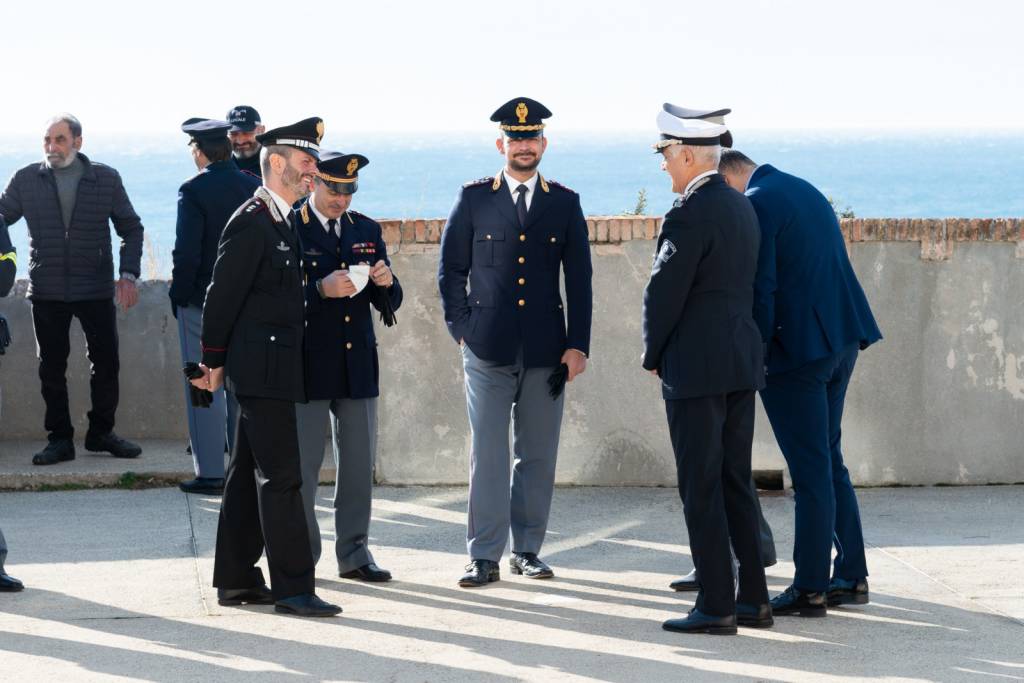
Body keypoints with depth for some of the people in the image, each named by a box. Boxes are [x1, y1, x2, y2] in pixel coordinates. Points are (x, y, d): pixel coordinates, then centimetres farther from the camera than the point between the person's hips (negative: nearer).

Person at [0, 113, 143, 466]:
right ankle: (59, 439, 12)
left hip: (96, 290, 0)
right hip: (47, 291, 0)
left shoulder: (106, 179, 1)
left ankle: (101, 433, 20)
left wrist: (128, 274, -5)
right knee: (51, 368, 3)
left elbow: (131, 228, 6)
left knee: (106, 363, 4)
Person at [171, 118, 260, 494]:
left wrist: (178, 295, -6)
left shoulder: (193, 190, -13)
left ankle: (210, 473, -1)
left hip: (202, 301, -5)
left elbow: (187, 251, -16)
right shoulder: (254, 187, 3)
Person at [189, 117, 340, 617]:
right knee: (280, 477, -9)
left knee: (249, 476, 13)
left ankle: (236, 580, 19)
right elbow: (223, 295, -13)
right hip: (263, 368, -10)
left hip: (267, 369, 10)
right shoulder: (251, 222, -15)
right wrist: (213, 362, -8)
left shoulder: (280, 221, 15)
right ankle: (292, 588, -7)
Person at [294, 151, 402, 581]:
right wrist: (321, 290, -25)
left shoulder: (367, 231, 11)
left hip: (358, 366, 5)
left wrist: (386, 283, -10)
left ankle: (354, 553, 16)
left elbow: (390, 303, 12)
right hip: (308, 366, -5)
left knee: (359, 463, 8)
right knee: (302, 464, 0)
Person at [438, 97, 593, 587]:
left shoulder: (564, 203, 8)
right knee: (488, 454, -4)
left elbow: (579, 279, 8)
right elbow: (451, 270, 8)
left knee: (538, 455, 6)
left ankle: (527, 549, 15)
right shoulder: (474, 198, 5)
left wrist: (577, 345, 1)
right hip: (488, 347, -2)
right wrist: (461, 329, 0)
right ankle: (485, 556, -1)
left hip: (546, 350, 2)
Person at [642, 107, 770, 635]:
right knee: (736, 484, 13)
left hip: (696, 368, -9)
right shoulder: (740, 206, 12)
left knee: (700, 489, -3)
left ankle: (715, 607, -2)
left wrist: (653, 356, 0)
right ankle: (753, 599, 15)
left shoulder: (690, 213, -16)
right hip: (742, 361, 9)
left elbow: (664, 291, -15)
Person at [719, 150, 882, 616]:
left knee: (811, 471, -3)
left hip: (797, 348, -9)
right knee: (828, 461, 17)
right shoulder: (805, 191, 15)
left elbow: (760, 289, -17)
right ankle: (851, 577, 22)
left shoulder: (756, 205, -14)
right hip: (841, 339, 9)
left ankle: (810, 590, 3)